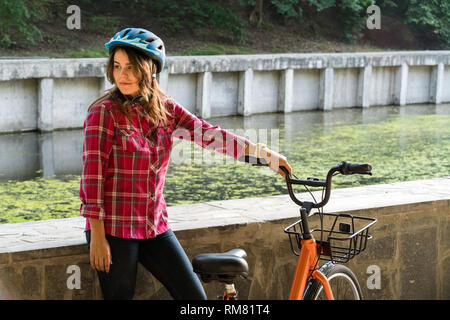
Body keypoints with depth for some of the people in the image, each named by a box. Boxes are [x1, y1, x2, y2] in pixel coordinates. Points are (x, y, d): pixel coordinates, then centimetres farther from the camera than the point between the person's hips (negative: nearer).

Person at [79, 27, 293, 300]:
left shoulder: (165, 109, 6)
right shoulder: (105, 112, -9)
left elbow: (209, 134, -5)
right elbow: (93, 175, -12)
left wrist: (262, 151, -16)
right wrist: (98, 237, -15)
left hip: (154, 225, 5)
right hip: (114, 227, -5)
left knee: (195, 296, 2)